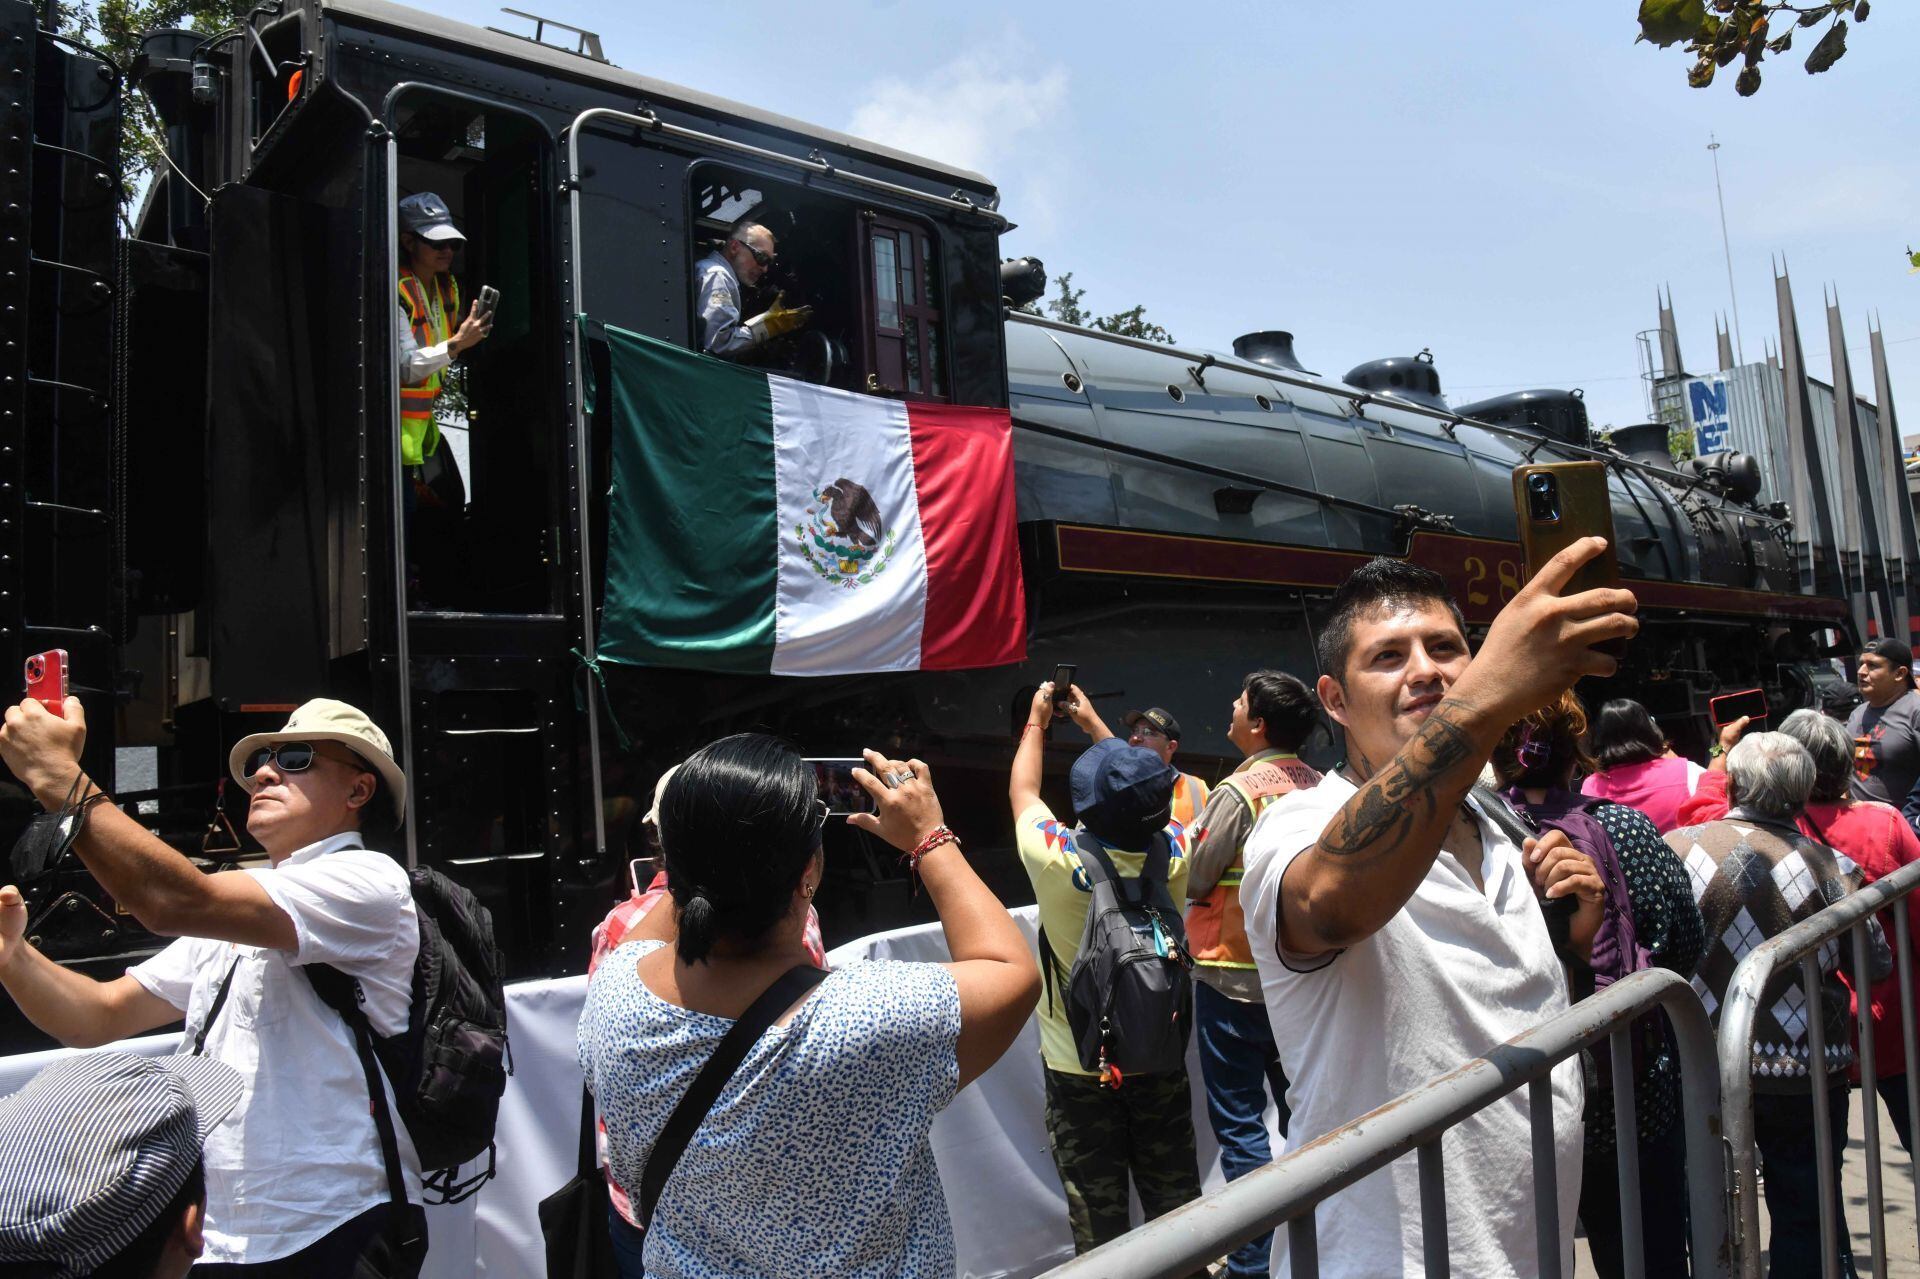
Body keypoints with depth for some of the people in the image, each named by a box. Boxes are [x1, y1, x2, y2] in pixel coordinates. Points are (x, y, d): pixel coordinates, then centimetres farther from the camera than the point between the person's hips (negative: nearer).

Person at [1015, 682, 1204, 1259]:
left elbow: (1022, 793, -4)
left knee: (1097, 1211, 13)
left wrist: (1036, 720, 11)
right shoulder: (1176, 854, -17)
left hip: (1078, 1066, -3)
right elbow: (1141, 802, 6)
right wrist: (1093, 724, 16)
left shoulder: (1059, 860, -25)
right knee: (1174, 1198, 19)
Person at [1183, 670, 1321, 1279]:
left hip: (1234, 978, -6)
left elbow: (1194, 882, -14)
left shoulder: (1238, 791, -19)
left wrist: (1187, 838, 5)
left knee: (1239, 1123, 4)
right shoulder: (1318, 787, -1)